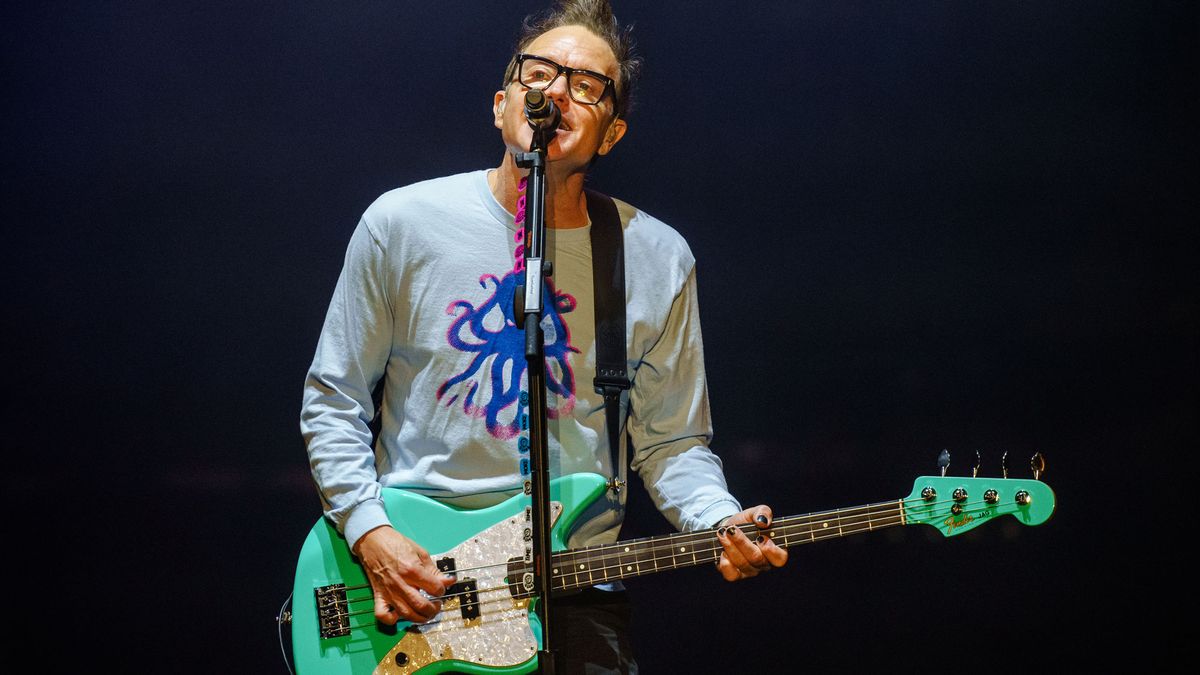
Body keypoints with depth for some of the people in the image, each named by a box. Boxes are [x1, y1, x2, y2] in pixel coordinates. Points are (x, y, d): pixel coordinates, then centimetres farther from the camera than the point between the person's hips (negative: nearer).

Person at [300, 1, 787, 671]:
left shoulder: (659, 260, 1)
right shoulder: (402, 223, -2)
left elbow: (672, 440, 7)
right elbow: (333, 399, 4)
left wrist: (723, 524, -12)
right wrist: (369, 529, -9)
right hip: (409, 578, -1)